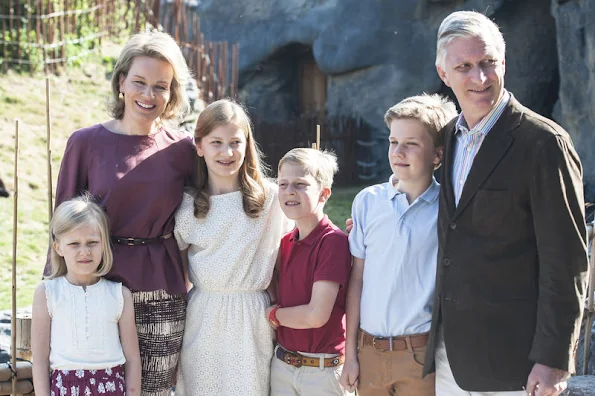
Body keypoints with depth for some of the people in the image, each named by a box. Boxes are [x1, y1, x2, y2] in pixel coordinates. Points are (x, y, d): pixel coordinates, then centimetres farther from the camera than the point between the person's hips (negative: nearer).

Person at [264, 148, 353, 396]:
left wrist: (272, 314, -6)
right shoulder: (285, 242, 4)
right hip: (281, 363, 6)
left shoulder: (333, 241, -16)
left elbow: (316, 315, -20)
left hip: (323, 369, -6)